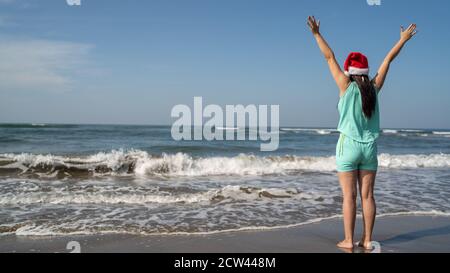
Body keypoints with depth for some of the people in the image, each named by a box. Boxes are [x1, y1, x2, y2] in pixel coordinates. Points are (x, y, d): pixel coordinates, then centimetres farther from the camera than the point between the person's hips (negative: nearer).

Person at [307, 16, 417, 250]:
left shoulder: (347, 87, -8)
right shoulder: (374, 88, 1)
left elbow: (330, 57, -6)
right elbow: (388, 59, 12)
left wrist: (317, 34, -4)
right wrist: (403, 39, 21)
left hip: (348, 145, -4)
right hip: (370, 147, 4)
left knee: (349, 196, 0)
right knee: (367, 195, 8)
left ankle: (348, 241, 4)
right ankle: (367, 240, 13)